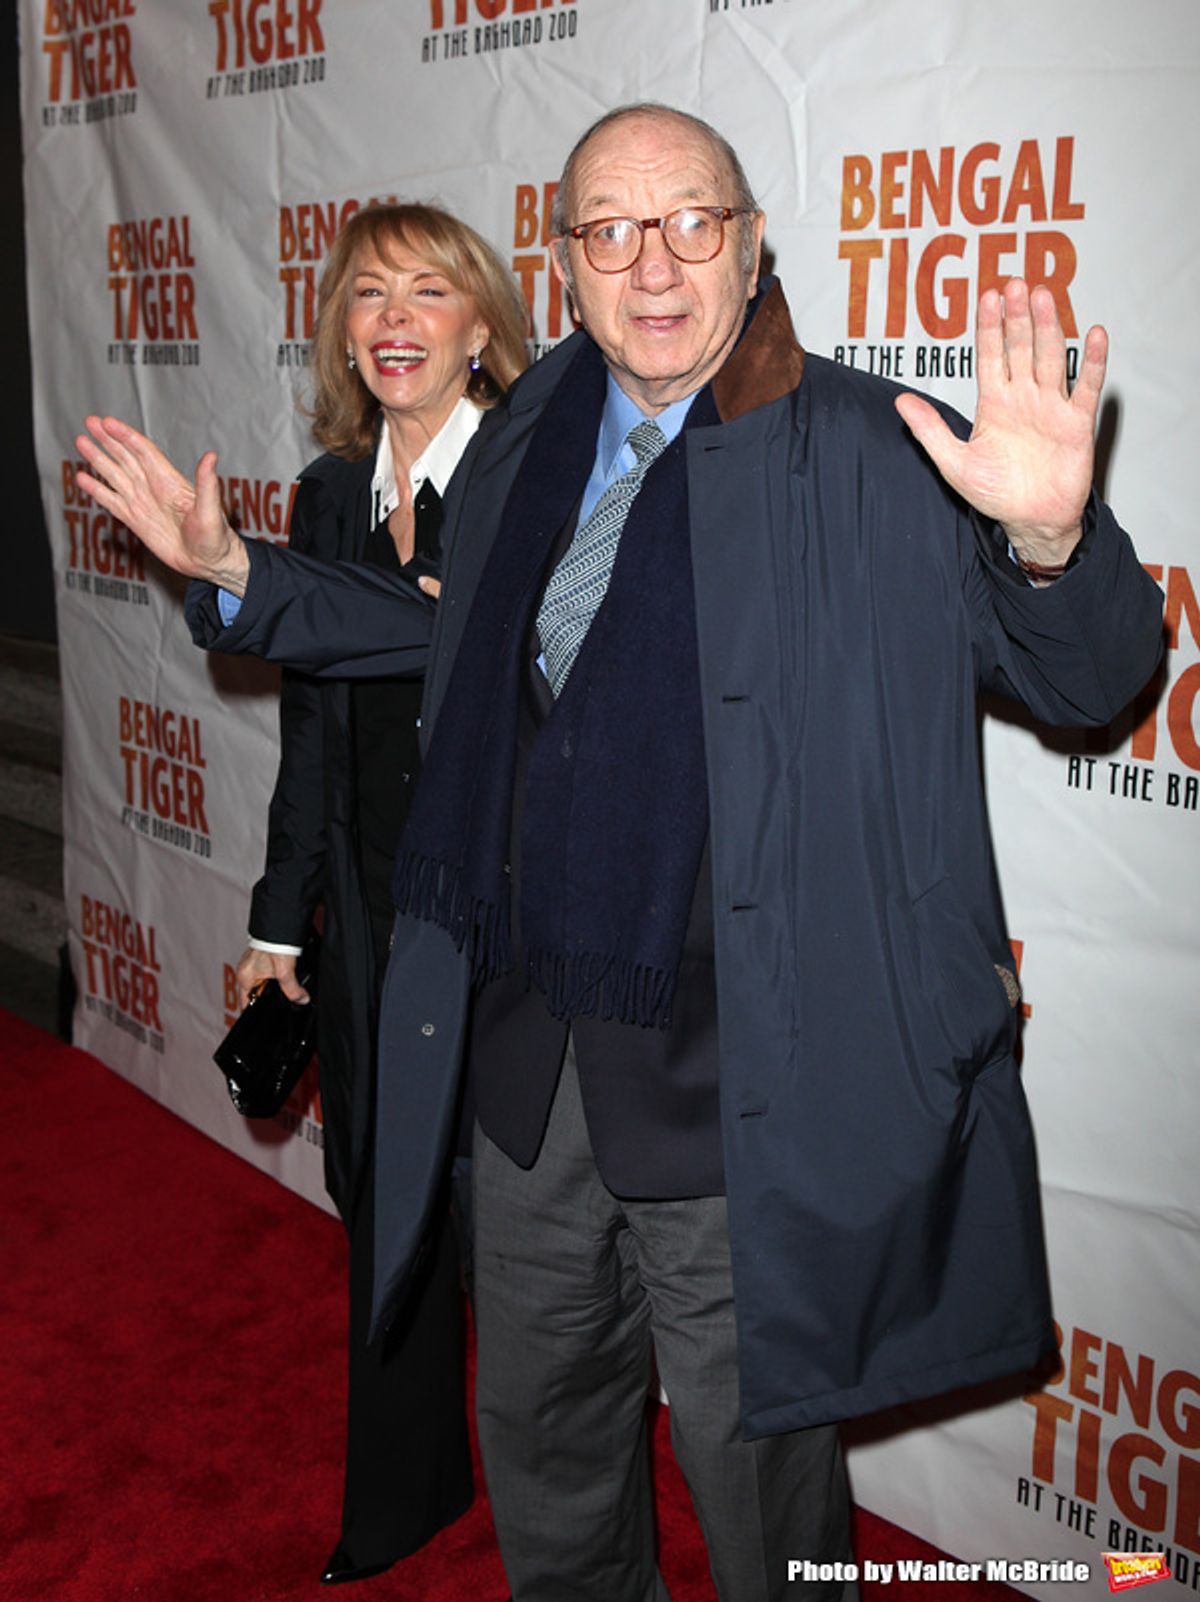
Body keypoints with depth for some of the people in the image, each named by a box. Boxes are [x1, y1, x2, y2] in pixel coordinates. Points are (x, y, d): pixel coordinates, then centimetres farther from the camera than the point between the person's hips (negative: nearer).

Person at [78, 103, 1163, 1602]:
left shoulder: (876, 456, -12)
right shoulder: (521, 444, 5)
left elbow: (1086, 679, -13)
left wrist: (1050, 538, -36)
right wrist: (235, 573, 16)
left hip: (736, 1081, -5)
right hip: (530, 1052, 6)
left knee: (754, 1473, 15)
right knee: (539, 1427, 26)